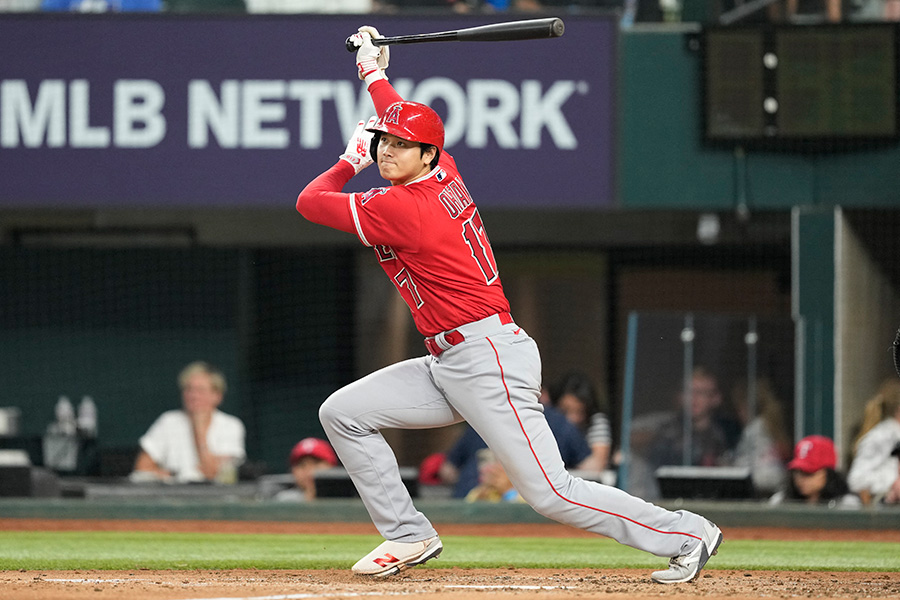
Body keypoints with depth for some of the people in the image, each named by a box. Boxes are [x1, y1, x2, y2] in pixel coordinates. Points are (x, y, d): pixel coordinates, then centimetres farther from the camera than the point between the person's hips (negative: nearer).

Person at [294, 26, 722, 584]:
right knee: (342, 413, 7)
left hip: (489, 360, -10)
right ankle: (409, 536, 12)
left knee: (549, 491, -12)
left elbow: (310, 200, -5)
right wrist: (372, 70, 44)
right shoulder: (444, 175, 9)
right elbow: (397, 123, 31)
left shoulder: (402, 208, -16)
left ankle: (687, 533, -3)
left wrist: (352, 159, 11)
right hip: (448, 367, 10)